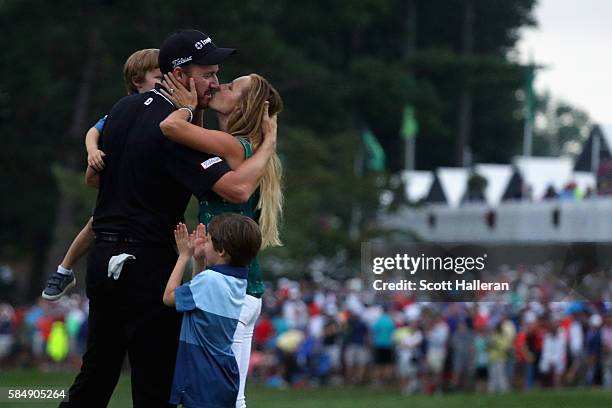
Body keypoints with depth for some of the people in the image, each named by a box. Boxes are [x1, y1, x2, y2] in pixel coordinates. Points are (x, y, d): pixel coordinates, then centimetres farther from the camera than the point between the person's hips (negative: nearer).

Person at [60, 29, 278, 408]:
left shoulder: (124, 108, 9)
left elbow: (93, 175, 23)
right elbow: (237, 188, -27)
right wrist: (269, 142, -12)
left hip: (103, 259, 9)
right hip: (148, 264, -9)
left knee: (95, 376, 15)